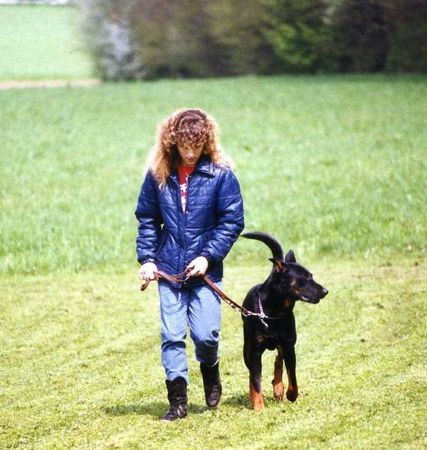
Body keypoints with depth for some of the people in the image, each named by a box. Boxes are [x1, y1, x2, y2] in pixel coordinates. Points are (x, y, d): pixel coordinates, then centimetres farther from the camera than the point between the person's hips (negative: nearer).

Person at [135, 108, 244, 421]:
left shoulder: (220, 174, -6)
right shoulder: (159, 173, 1)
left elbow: (232, 222, -4)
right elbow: (147, 218, 9)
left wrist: (208, 256, -12)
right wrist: (147, 258, 0)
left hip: (205, 269, -2)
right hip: (168, 269, 2)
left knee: (205, 334, -7)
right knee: (172, 336, -1)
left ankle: (210, 370, 26)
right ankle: (177, 401, 8)